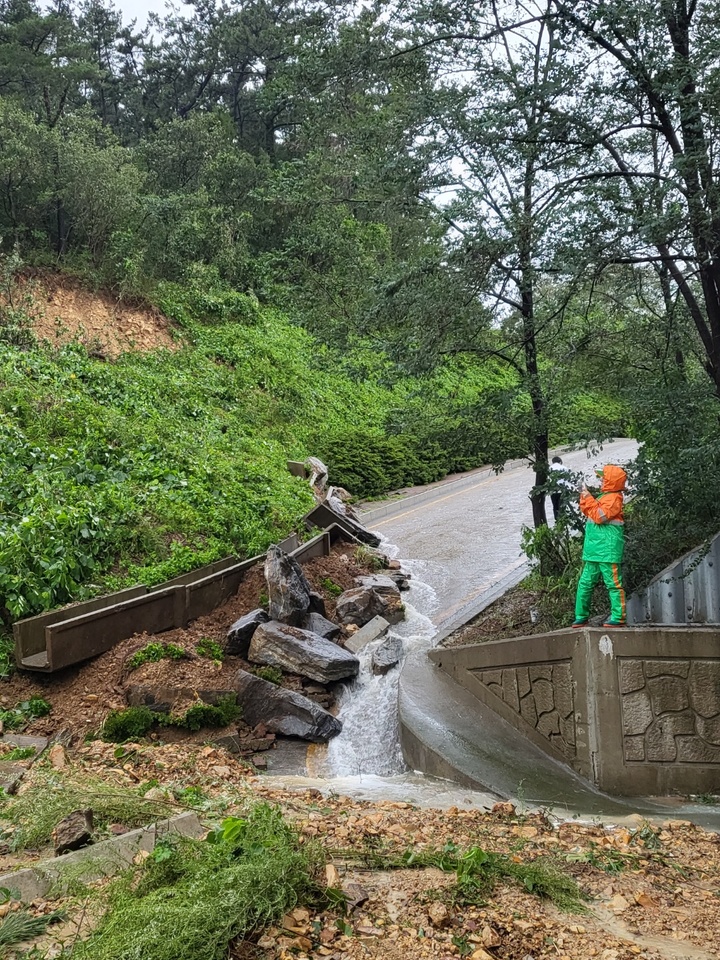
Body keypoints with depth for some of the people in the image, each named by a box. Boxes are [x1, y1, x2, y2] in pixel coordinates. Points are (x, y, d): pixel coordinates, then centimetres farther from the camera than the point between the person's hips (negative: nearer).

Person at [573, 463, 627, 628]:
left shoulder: (614, 498, -10)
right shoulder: (605, 496, 19)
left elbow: (599, 516, -20)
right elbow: (587, 512, 25)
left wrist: (588, 498, -15)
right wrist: (585, 497, 12)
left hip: (607, 551, -10)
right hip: (593, 550, 10)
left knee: (613, 583, -4)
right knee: (585, 583, 11)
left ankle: (618, 618, 0)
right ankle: (581, 617, 17)